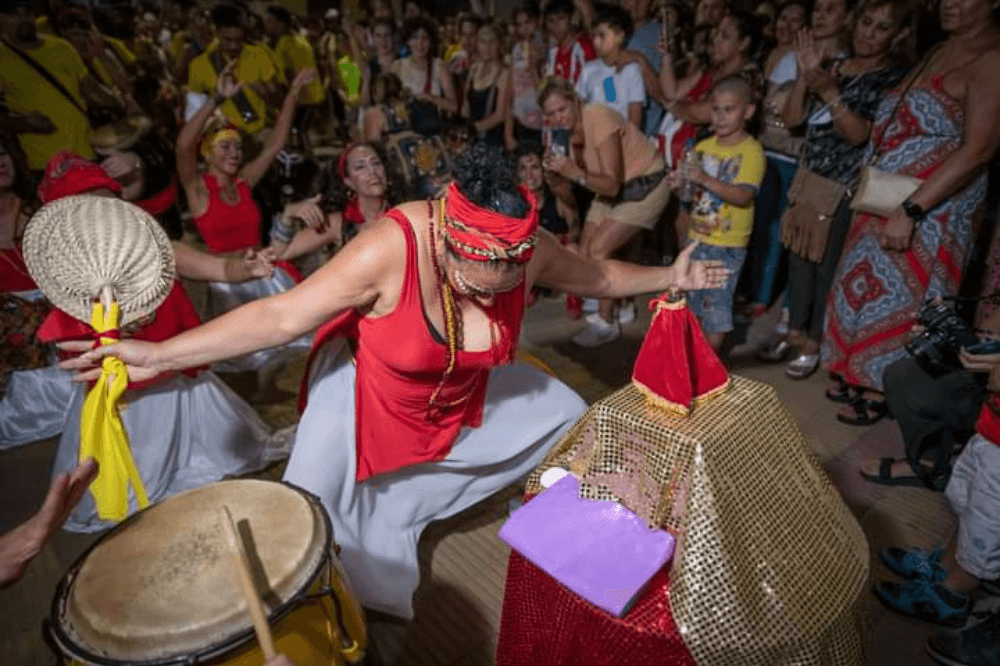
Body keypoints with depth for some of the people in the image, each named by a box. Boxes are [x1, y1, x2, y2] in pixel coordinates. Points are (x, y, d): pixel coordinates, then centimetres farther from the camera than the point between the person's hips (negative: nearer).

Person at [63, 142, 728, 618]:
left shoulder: (527, 250, -23)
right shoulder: (392, 247, -38)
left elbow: (596, 275, -1)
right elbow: (283, 315, -34)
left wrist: (668, 277, 4)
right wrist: (159, 354, -36)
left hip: (466, 394, 5)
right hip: (368, 389, -5)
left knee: (566, 416, 12)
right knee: (318, 503, -12)